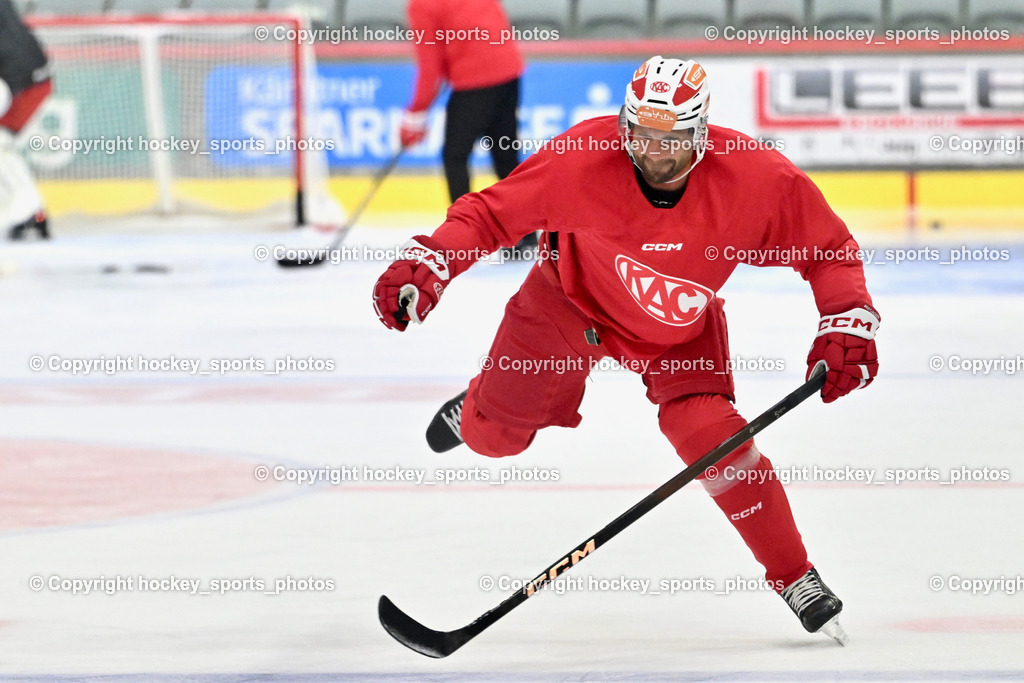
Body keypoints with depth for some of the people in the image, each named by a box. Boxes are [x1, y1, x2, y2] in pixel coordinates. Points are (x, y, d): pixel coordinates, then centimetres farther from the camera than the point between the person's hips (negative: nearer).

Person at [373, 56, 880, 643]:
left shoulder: (758, 180, -32)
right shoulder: (583, 160, -34)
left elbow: (830, 250, -17)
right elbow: (493, 213, -23)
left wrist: (847, 327, -28)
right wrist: (425, 265, -36)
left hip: (681, 328, -1)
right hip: (574, 300, 1)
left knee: (709, 436, -23)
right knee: (493, 436, 11)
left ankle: (796, 579, -5)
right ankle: (478, 405, 54)